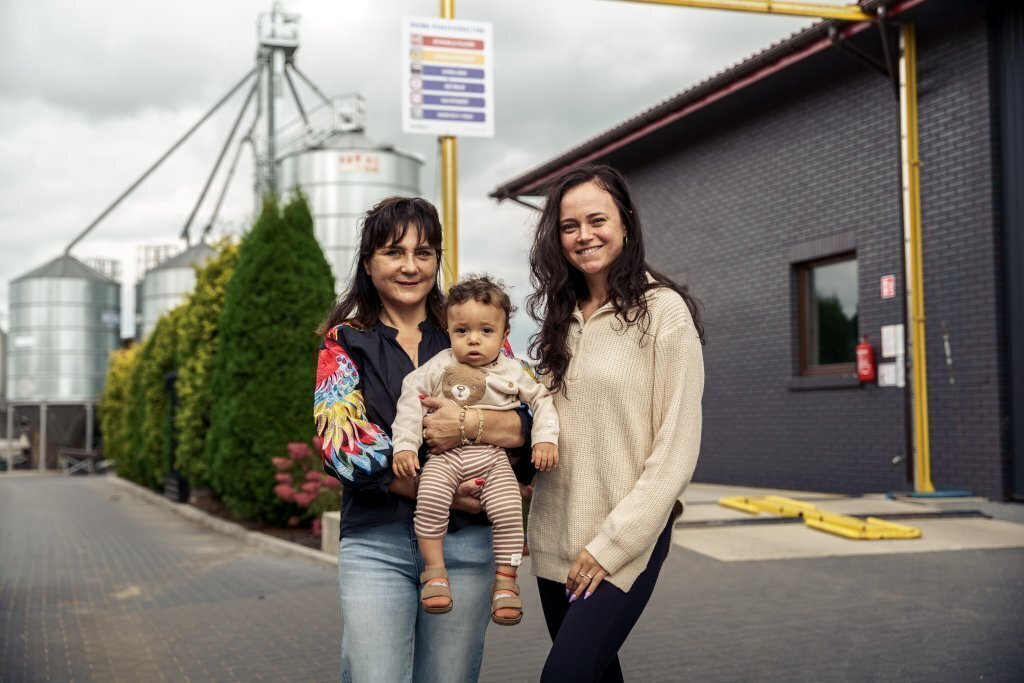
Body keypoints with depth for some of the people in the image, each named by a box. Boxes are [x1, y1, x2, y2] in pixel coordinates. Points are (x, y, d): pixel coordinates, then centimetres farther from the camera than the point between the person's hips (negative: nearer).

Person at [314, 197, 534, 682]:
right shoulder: (345, 343, 5)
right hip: (375, 544, -1)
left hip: (466, 541, 1)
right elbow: (342, 445, -7)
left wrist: (468, 423, -20)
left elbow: (536, 421, -1)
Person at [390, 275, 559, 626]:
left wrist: (545, 439, -2)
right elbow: (411, 397, 3)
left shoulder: (512, 371, 6)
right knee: (430, 499, -27)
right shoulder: (440, 366, 3)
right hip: (446, 454, 0)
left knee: (508, 511, -20)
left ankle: (506, 580, -4)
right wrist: (404, 446, -6)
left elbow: (542, 400, 12)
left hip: (493, 456, 1)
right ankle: (434, 571, -13)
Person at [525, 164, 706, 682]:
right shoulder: (560, 317, 11)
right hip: (554, 539, 6)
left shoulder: (663, 310, -8)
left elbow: (677, 445, -11)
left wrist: (613, 542, -14)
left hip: (627, 541, -6)